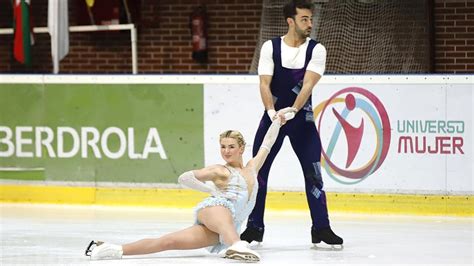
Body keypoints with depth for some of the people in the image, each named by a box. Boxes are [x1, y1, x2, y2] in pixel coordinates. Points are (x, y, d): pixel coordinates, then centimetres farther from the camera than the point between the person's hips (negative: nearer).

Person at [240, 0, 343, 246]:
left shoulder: (316, 50, -7)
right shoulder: (270, 47, -6)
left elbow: (308, 85, -18)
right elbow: (264, 84, -13)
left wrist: (292, 111, -32)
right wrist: (272, 112, -30)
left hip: (301, 117, 0)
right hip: (273, 115, 0)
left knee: (313, 171, -6)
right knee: (258, 170, -2)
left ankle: (321, 228, 1)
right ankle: (254, 227, 9)